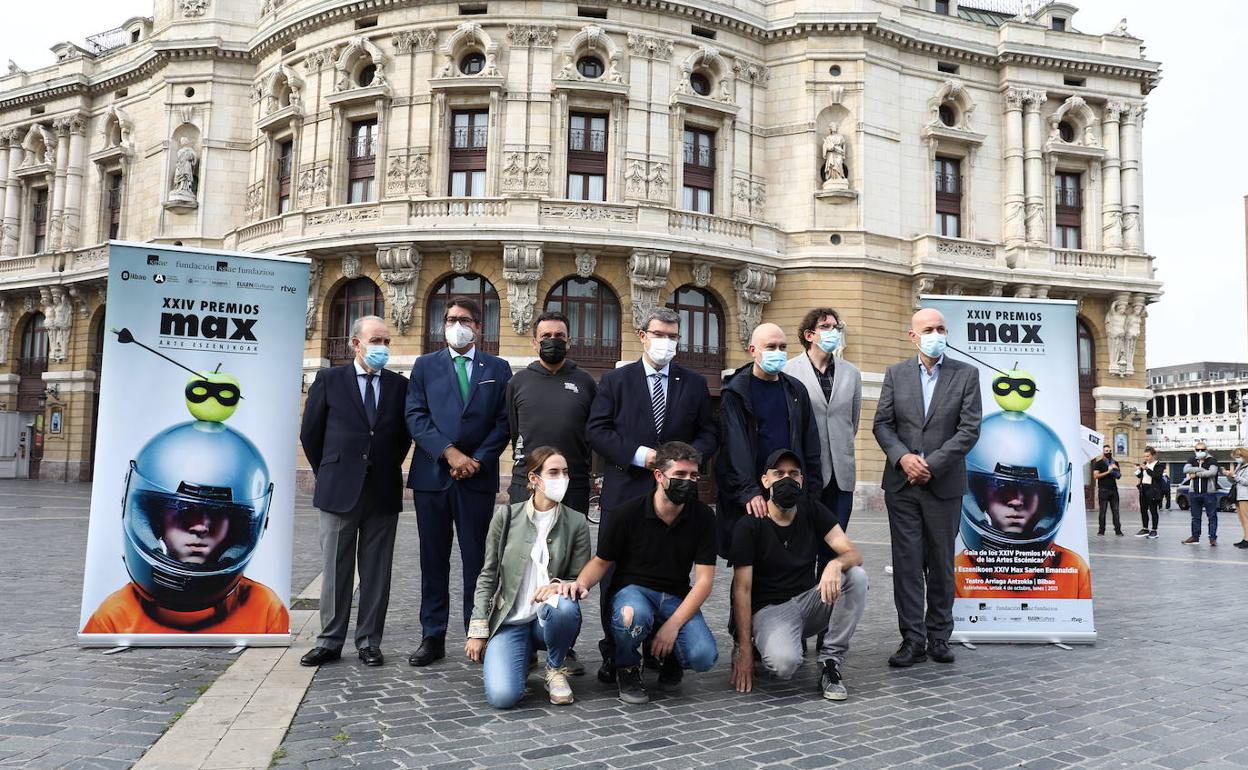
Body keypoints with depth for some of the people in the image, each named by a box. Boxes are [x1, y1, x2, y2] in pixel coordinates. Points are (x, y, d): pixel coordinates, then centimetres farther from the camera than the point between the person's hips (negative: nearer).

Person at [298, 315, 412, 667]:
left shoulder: (399, 385, 6)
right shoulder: (329, 380, 1)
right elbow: (310, 433, 5)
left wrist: (387, 470, 10)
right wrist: (329, 475, 8)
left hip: (383, 492, 2)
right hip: (339, 491, -1)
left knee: (376, 571, 6)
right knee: (336, 571, 6)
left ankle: (369, 642, 16)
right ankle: (330, 641, 17)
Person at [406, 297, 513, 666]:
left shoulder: (497, 368, 9)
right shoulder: (425, 366, 10)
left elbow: (504, 422, 3)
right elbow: (416, 417, 0)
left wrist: (478, 459, -10)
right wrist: (449, 452, -12)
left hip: (478, 478, -1)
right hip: (431, 475, 1)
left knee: (477, 559, 4)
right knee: (433, 560, 7)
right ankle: (433, 638, 14)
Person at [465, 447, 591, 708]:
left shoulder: (576, 522, -1)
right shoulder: (506, 516, -2)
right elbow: (488, 576, 3)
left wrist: (559, 585, -22)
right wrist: (478, 630, -2)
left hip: (550, 618, 1)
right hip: (509, 620, -1)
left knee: (565, 605, -36)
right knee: (502, 696, -24)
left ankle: (555, 669, -5)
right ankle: (509, 658, 13)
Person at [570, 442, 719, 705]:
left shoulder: (702, 517, -6)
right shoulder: (628, 513, -10)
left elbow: (704, 580, -8)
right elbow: (601, 561, 1)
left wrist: (672, 625, -19)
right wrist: (581, 582, -23)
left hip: (676, 598, 2)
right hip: (634, 590, -2)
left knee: (703, 657, -25)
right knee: (632, 615, -39)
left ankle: (664, 654, 13)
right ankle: (627, 669, -4)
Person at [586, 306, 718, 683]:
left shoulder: (695, 384, 10)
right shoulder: (615, 380, 6)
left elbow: (709, 433, 8)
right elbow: (597, 429, -1)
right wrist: (636, 455, -13)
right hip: (625, 492, -1)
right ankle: (614, 655, 14)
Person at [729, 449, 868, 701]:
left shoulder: (813, 511, 0)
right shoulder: (750, 525, -12)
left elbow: (853, 554, -10)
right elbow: (742, 589, -12)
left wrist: (835, 564, -36)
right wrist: (745, 650, -17)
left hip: (809, 599, 5)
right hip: (770, 608, -5)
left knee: (857, 576, -22)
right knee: (784, 663, -36)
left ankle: (830, 663, -12)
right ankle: (760, 644, 2)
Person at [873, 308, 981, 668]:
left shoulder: (966, 374, 1)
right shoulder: (896, 373, 7)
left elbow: (969, 429, -6)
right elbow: (882, 423, 3)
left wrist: (931, 464, -13)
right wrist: (902, 457, -14)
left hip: (944, 484, -1)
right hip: (902, 484, 1)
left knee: (941, 564, 8)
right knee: (907, 563, 2)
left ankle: (939, 637, 20)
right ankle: (912, 638, 8)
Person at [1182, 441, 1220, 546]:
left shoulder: (1211, 461, -2)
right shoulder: (1192, 460, 11)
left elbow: (1212, 472, -20)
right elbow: (1186, 469, -7)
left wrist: (1196, 474, -13)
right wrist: (1201, 469, -15)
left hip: (1209, 493, -4)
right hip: (1194, 493, 4)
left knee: (1212, 516, 0)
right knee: (1195, 517, 10)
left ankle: (1213, 537, 4)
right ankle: (1195, 537, 15)